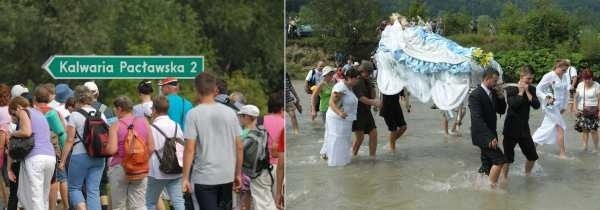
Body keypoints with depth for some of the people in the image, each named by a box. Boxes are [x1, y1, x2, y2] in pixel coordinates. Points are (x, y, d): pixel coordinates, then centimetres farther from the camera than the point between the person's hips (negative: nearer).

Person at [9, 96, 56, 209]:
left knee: (35, 197, -7)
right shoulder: (39, 114, 27)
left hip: (35, 157, -7)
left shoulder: (24, 112, 3)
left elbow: (26, 132, -15)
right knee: (44, 197, 12)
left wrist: (13, 134, 4)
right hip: (50, 156, 7)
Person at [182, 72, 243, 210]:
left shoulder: (194, 114, -9)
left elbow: (190, 149, -13)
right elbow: (239, 147, 4)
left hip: (204, 177, -4)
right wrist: (238, 174, 14)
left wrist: (185, 177, -6)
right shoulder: (229, 112, 3)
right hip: (227, 175, 4)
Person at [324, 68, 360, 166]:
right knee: (337, 141, -1)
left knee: (344, 141, 20)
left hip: (345, 119, 10)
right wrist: (339, 113, -43)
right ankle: (335, 162, 9)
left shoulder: (349, 88, 7)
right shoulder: (341, 87, -23)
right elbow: (332, 102, -28)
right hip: (337, 119, -10)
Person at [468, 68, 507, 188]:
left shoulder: (493, 93, 9)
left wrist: (500, 97, -2)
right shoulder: (475, 95, -18)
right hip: (482, 135, -9)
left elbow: (501, 111, 16)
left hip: (490, 135, 9)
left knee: (487, 164, 13)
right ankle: (492, 186, -6)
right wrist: (490, 137, -29)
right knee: (500, 160, -14)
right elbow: (477, 119, -24)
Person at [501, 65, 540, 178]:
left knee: (532, 156, 12)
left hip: (524, 127, 5)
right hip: (511, 127, -5)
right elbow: (513, 104, -24)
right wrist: (521, 92, -14)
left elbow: (536, 105, -8)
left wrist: (527, 91, -11)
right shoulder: (511, 89, -9)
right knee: (508, 157, -2)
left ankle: (527, 175, 34)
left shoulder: (531, 89, 5)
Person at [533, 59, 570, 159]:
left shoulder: (564, 77, 7)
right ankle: (562, 153, -1)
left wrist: (564, 106, 15)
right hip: (550, 106, -7)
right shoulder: (549, 76, -14)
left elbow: (566, 92, 18)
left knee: (547, 127, 12)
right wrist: (547, 98, -26)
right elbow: (538, 90, -13)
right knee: (561, 127, -8)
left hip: (558, 106, 7)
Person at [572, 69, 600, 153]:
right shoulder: (580, 85, 6)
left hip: (593, 111, -3)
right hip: (582, 111, 3)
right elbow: (576, 97, 9)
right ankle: (585, 147, 11)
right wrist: (575, 108, 0)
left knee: (593, 130, -5)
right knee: (584, 129, 3)